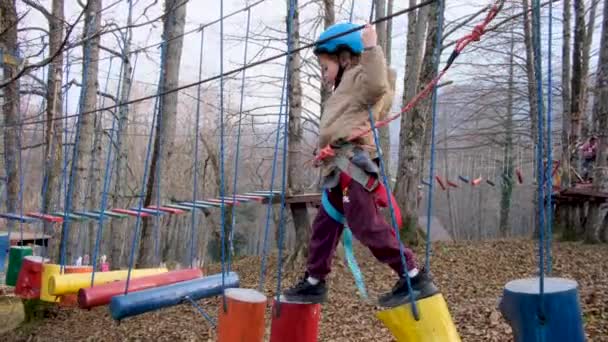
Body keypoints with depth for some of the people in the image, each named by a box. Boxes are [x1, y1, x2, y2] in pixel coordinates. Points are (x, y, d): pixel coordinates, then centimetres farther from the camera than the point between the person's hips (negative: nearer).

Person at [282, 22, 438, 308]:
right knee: (324, 226, 14)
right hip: (341, 169, 11)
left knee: (367, 226, -14)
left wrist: (371, 48, -18)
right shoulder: (347, 88, 31)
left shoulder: (358, 76, 1)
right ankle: (313, 283, 25)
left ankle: (415, 279, -7)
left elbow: (377, 85, -23)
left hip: (352, 166, -11)